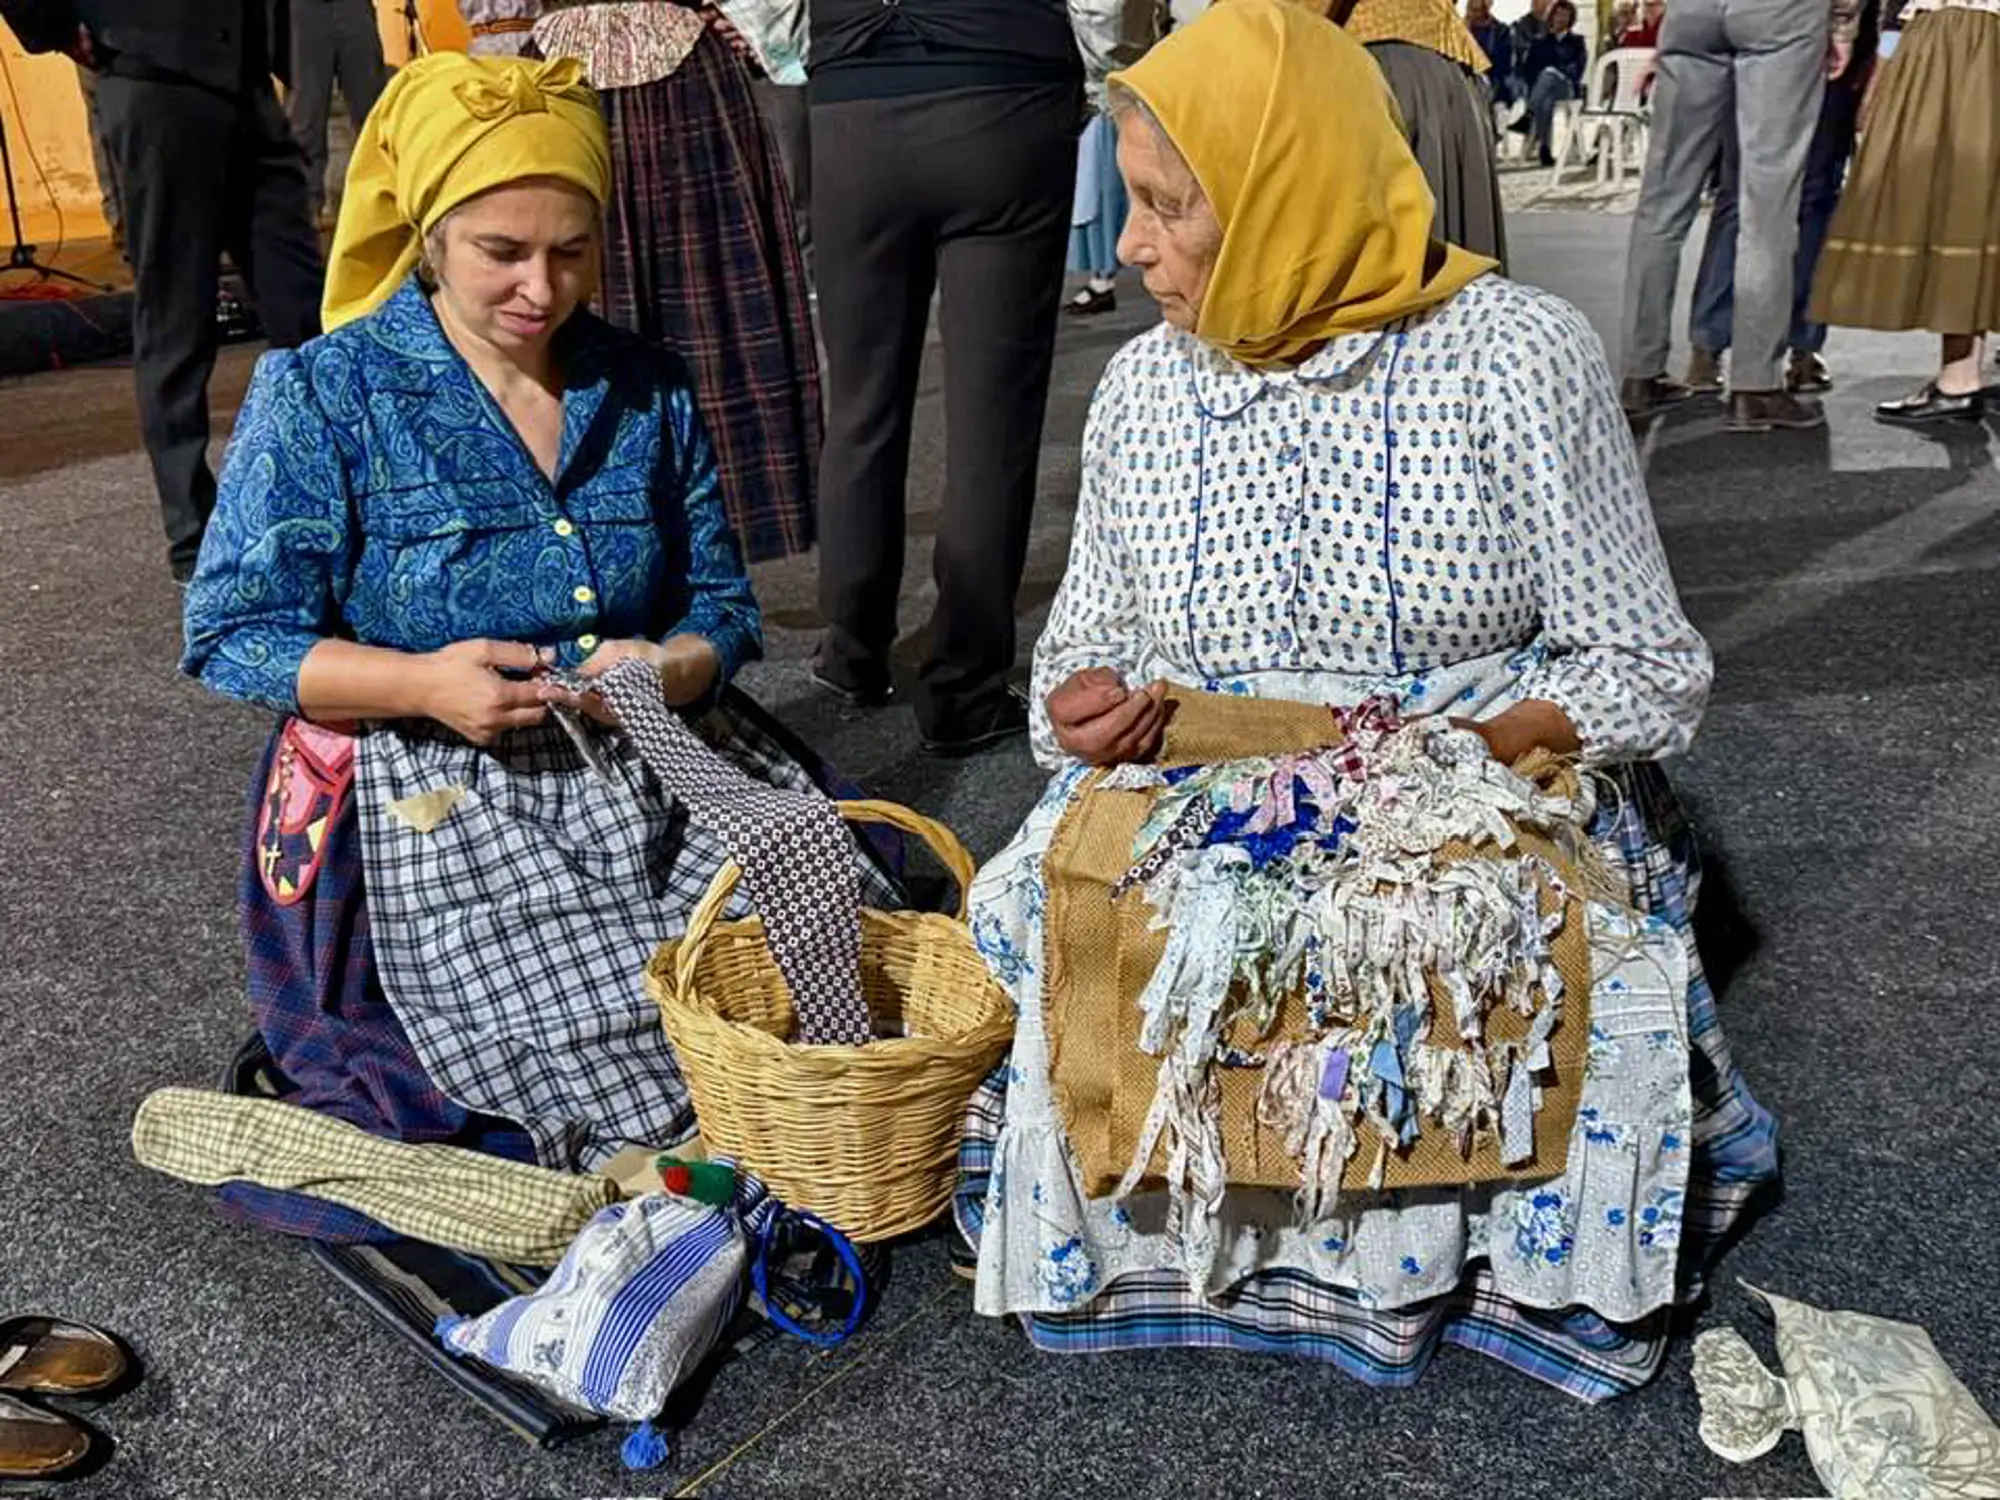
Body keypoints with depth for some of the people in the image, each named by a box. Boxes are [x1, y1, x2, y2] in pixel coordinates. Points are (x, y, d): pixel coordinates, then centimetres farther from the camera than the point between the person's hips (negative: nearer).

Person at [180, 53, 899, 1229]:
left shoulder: (648, 389, 7)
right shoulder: (323, 395, -5)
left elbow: (722, 600, 9)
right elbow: (231, 634, -5)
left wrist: (675, 666, -16)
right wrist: (420, 683, -22)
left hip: (654, 763, 4)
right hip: (437, 794, -4)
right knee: (636, 1051, -22)